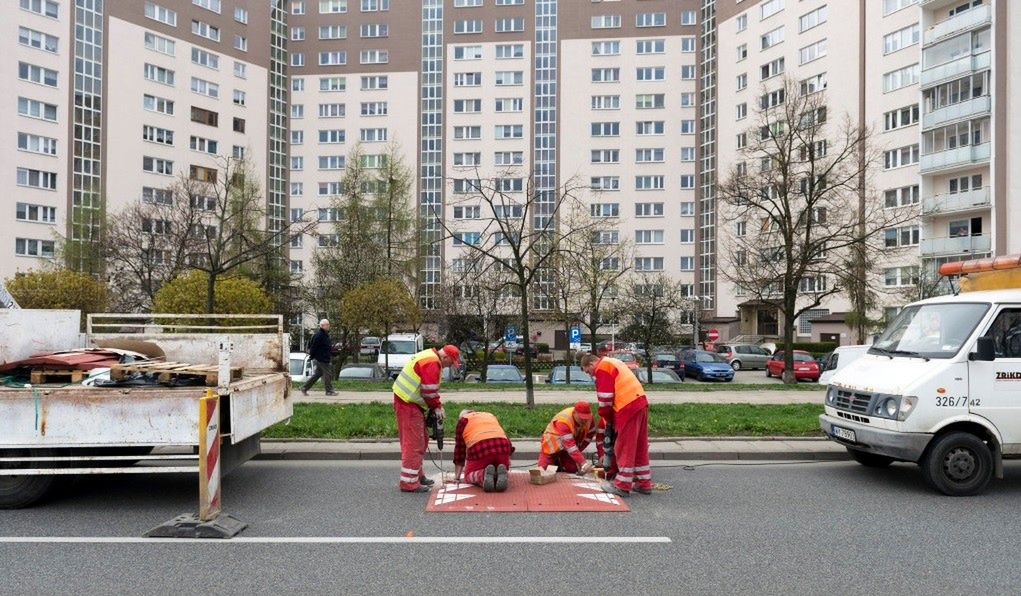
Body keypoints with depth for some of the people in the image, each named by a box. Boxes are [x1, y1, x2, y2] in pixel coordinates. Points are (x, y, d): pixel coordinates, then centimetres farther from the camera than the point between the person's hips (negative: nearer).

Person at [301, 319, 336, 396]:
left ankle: (304, 388, 21)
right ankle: (329, 391, 4)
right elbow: (313, 346, -17)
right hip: (321, 359, -10)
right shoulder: (319, 335, -18)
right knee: (327, 374, -4)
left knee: (317, 374, 14)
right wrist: (312, 356, -13)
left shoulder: (325, 334, 14)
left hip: (325, 359, 10)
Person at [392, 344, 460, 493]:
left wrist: (437, 405, 11)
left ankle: (417, 475, 28)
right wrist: (436, 407, -4)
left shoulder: (430, 356, 14)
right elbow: (429, 391, -20)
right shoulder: (432, 364, -20)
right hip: (408, 404, -11)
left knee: (421, 440, 18)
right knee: (413, 443, -7)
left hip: (408, 401, 11)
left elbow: (431, 388, 19)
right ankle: (409, 482, -2)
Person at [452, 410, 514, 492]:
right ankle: (500, 473, -8)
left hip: (479, 449, -3)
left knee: (469, 476, 19)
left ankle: (483, 474, -14)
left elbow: (459, 448, 23)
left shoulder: (463, 420, 24)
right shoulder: (491, 416, 35)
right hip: (502, 447, 3)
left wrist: (457, 476, 27)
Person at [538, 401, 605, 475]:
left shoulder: (587, 418, -19)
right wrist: (583, 463, -50)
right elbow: (569, 445, -44)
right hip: (551, 446, -5)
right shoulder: (563, 421, -38)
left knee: (573, 469, -10)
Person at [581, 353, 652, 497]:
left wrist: (607, 417, 6)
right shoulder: (612, 363, 23)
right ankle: (643, 483, 21)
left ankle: (623, 486, 4)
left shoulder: (602, 368, -6)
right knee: (640, 447, 14)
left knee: (625, 448, -2)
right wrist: (611, 416, 17)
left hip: (628, 407, -9)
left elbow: (605, 397, -9)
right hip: (641, 403, 10)